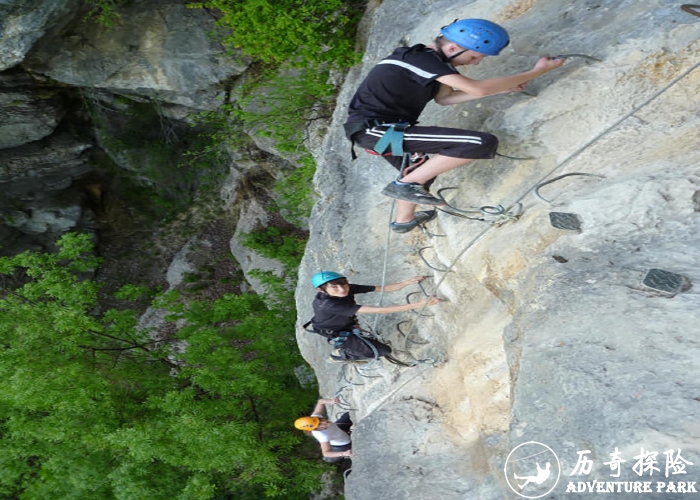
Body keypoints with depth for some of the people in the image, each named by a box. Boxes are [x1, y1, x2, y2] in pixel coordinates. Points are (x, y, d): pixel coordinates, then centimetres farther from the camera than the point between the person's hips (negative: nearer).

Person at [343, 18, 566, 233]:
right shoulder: (421, 58, -17)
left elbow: (443, 97, 16)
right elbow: (478, 88, -22)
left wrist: (502, 88, 11)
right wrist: (537, 71, -13)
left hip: (373, 127, 10)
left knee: (420, 173, 34)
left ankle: (404, 221, 53)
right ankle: (406, 184, -9)